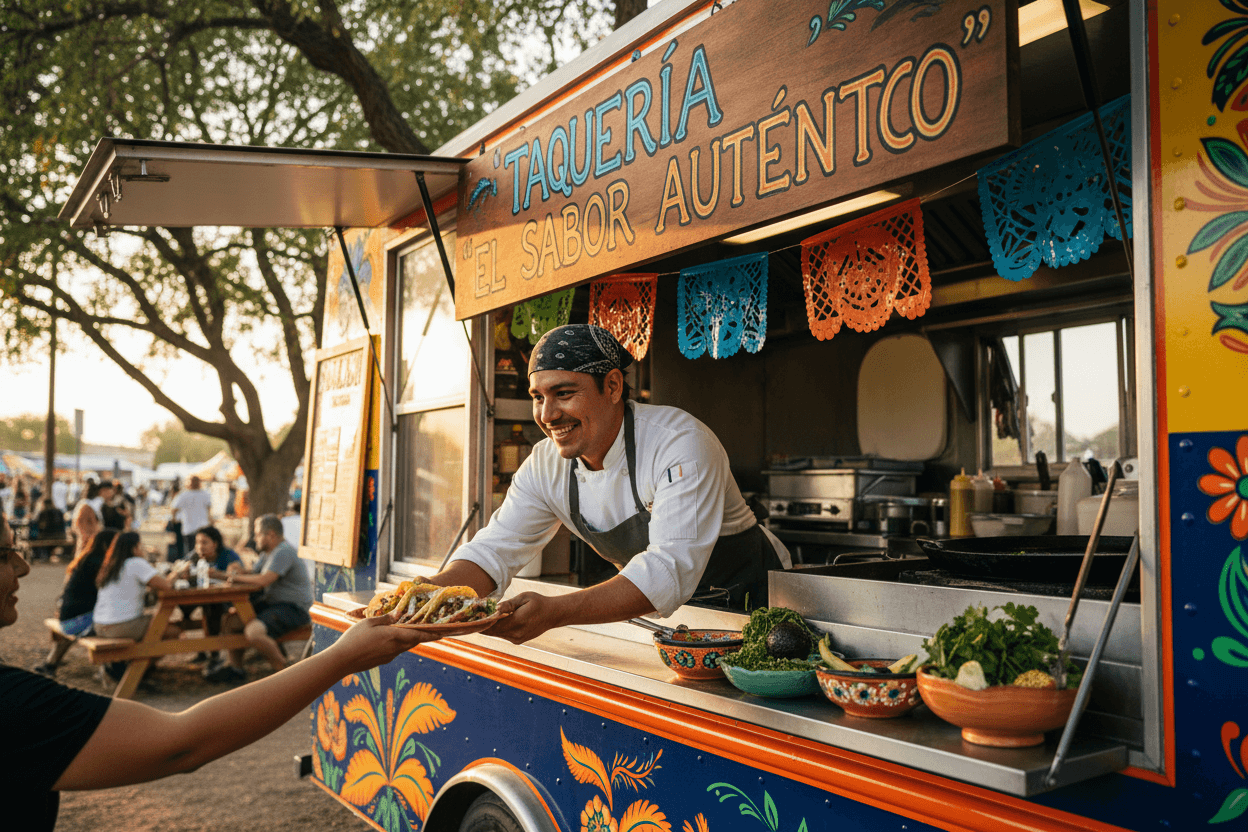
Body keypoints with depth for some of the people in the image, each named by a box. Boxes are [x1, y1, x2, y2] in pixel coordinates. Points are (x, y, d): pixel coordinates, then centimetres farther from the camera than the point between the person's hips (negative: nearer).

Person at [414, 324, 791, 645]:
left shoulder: (682, 444, -28)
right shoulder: (546, 465, -8)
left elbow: (670, 571, -37)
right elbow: (494, 549, -7)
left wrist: (554, 612, -49)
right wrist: (431, 592, -29)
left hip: (751, 606, -4)